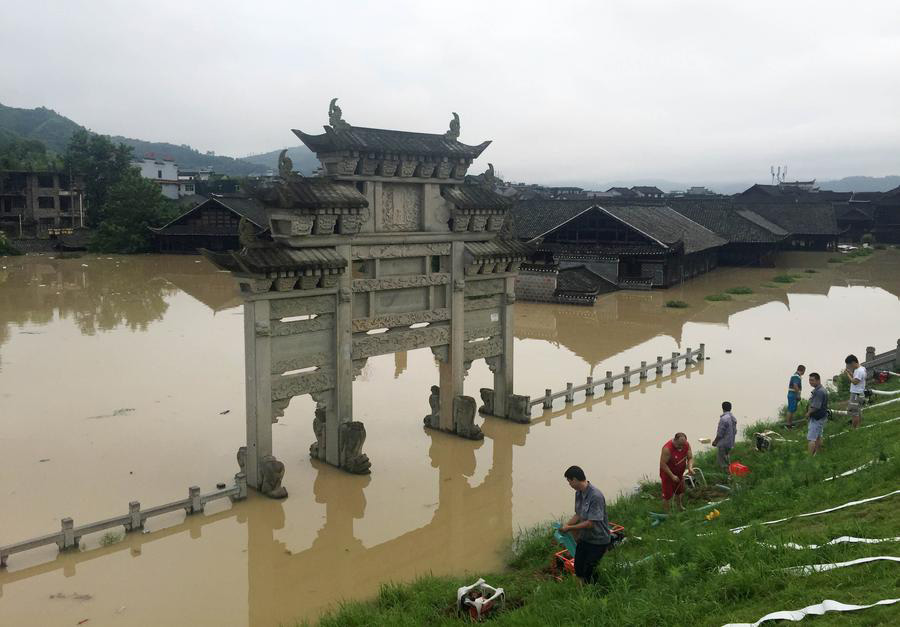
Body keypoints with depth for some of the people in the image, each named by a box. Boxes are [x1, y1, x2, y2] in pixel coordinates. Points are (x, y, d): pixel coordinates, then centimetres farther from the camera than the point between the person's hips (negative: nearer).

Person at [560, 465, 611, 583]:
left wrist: (569, 528, -18)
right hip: (584, 538, 8)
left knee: (589, 573, -2)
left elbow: (590, 523, -26)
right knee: (578, 571, 12)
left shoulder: (596, 496, -28)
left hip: (598, 541, -8)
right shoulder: (579, 493, -1)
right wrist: (566, 524, -4)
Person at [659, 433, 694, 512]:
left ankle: (680, 507, 48)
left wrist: (690, 467, -24)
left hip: (679, 473, 6)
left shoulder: (686, 445, -14)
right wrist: (672, 476, -28)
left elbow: (690, 458, -4)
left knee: (679, 491, 25)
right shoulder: (667, 448, -33)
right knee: (667, 495, -1)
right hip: (668, 473, -6)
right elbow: (662, 464, -28)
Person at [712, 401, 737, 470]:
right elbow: (735, 431, 11)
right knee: (727, 459, 23)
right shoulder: (733, 418, 4)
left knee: (721, 461, 1)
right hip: (731, 443, 8)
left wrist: (715, 441, -8)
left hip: (723, 444, -8)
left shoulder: (723, 418, -23)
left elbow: (720, 433, -20)